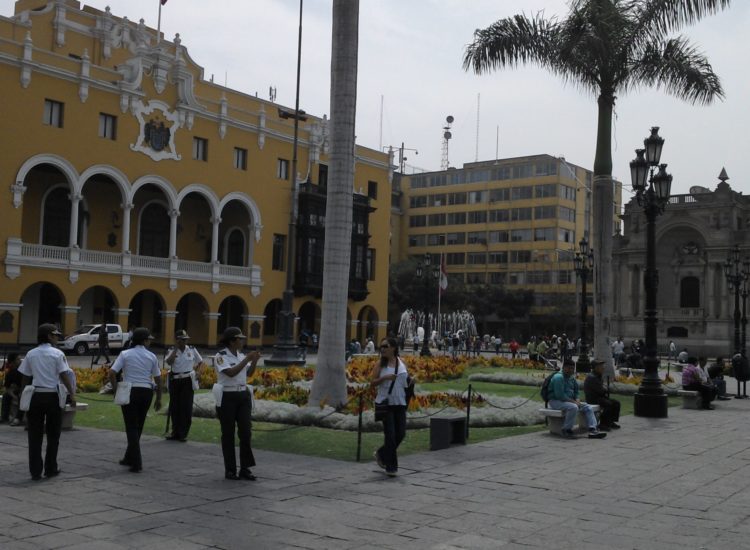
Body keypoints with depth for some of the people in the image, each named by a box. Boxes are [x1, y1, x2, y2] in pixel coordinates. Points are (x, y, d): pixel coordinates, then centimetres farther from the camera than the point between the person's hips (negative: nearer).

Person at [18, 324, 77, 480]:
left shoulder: (31, 354, 5)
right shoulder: (57, 354, -5)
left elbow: (25, 378, 6)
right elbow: (64, 376, -10)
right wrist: (72, 394, -7)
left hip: (35, 396, 3)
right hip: (52, 396, -3)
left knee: (35, 435, 6)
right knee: (53, 435, 10)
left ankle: (35, 471, 6)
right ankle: (50, 469, 16)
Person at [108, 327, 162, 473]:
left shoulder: (125, 354, -2)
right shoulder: (151, 356, 3)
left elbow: (112, 373, -10)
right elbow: (158, 378, 5)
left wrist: (115, 390, 1)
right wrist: (158, 398, 13)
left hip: (129, 391, -2)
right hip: (146, 392, 2)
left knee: (131, 427, 1)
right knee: (138, 427, 16)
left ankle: (136, 463, -7)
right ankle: (129, 458, 29)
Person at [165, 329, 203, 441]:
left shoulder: (192, 350, 3)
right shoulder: (172, 351, 1)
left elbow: (200, 361, 17)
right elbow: (169, 362, -19)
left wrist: (194, 368, 1)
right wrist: (176, 348, -16)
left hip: (188, 381, -1)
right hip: (175, 380, 1)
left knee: (186, 407, -2)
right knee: (174, 407, 7)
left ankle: (183, 433, 5)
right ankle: (175, 432, 19)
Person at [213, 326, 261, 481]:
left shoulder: (241, 355, 9)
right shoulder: (220, 356, -10)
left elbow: (248, 373, 14)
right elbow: (231, 373, -23)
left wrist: (254, 360, -2)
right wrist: (247, 359, -22)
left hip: (243, 395, 6)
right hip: (227, 397, -6)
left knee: (245, 432, 1)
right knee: (228, 434, 3)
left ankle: (245, 469, 7)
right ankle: (230, 470, 12)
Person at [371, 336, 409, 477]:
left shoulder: (401, 362, 6)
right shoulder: (380, 364, -2)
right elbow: (372, 383, -5)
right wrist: (384, 377, -21)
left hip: (400, 403, 4)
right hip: (385, 403, -4)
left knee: (401, 433, 5)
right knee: (390, 435, -5)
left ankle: (381, 454, 28)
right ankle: (391, 467, 6)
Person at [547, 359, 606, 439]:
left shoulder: (572, 378, 13)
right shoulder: (559, 377, -17)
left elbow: (576, 391, 23)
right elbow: (560, 395, -24)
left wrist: (577, 400, 0)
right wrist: (573, 401, -19)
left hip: (569, 400, 10)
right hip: (556, 401, -9)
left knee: (587, 407, -3)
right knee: (573, 407, -35)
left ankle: (593, 430, -13)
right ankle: (566, 430, -23)